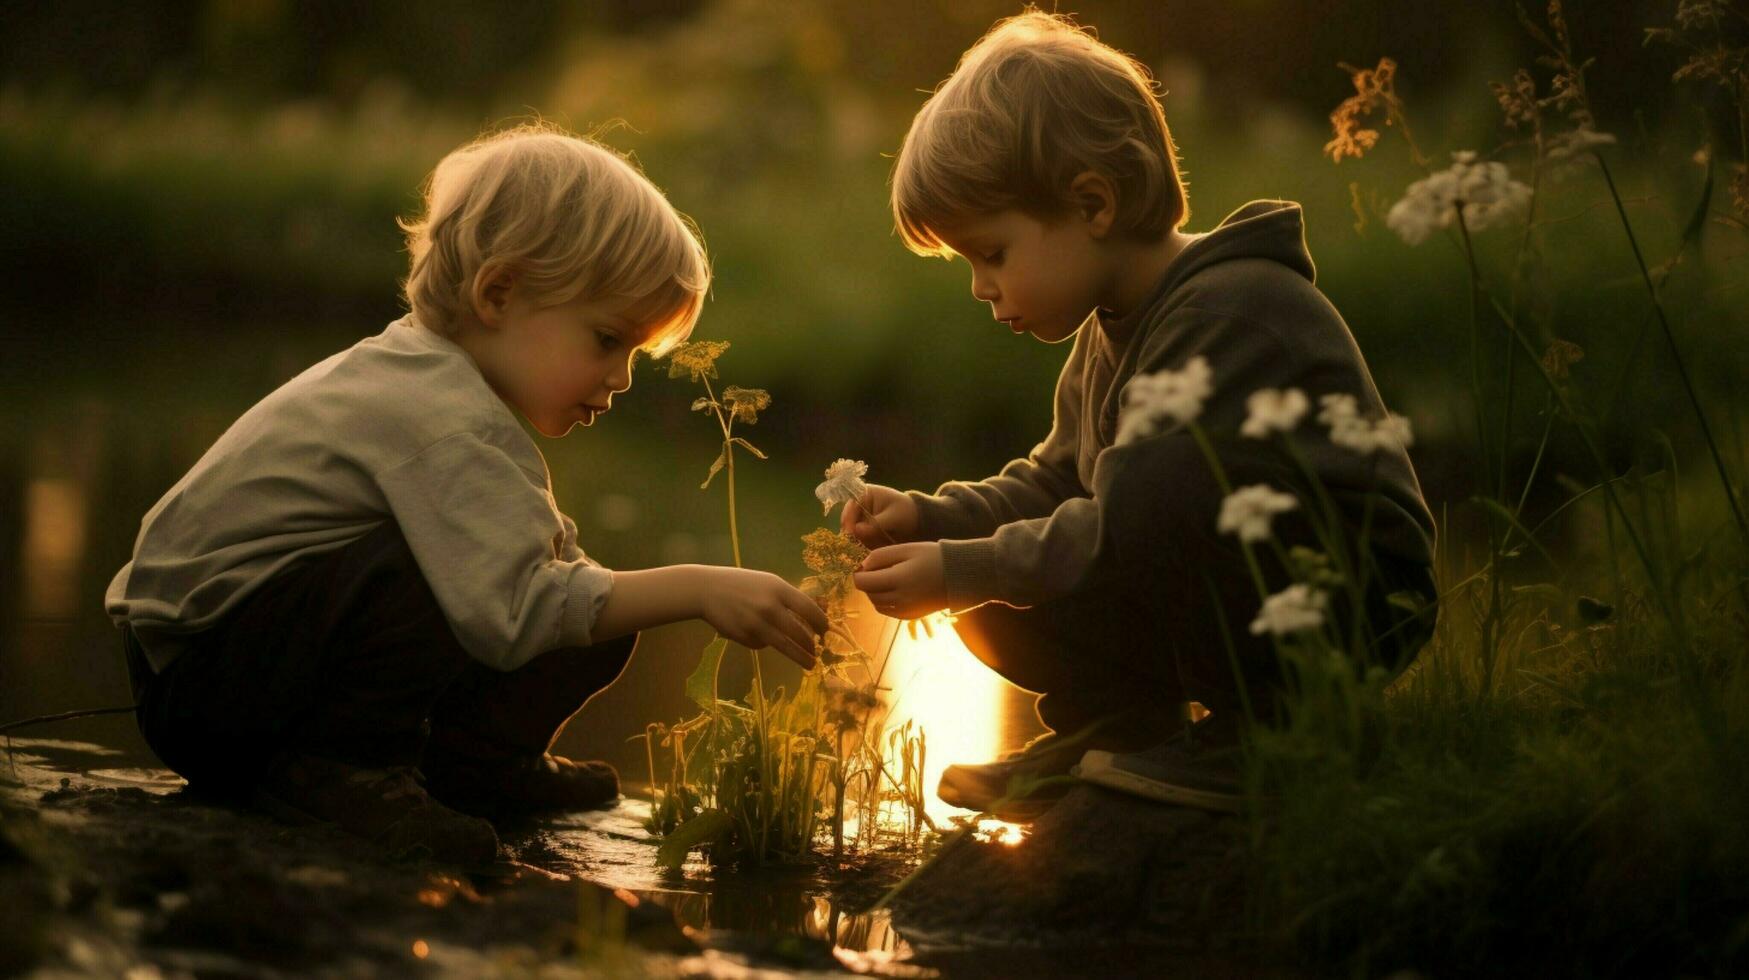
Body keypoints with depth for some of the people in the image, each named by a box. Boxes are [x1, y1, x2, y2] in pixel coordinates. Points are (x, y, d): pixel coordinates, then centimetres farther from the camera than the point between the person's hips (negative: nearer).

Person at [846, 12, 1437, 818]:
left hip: (1349, 602, -9)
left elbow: (1132, 526, -30)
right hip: (1237, 604, 9)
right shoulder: (1112, 332, 10)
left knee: (1169, 486, -37)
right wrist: (932, 518, 1)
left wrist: (964, 571, -25)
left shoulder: (1229, 315, -23)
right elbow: (1054, 484, 18)